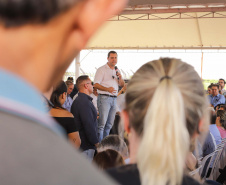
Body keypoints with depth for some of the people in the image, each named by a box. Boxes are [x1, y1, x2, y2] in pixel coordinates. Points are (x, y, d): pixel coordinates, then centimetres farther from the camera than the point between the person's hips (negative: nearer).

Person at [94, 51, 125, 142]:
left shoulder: (116, 71, 20)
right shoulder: (101, 69, -1)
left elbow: (122, 85, 20)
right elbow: (96, 84, -10)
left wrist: (120, 78, -1)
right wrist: (107, 89, -25)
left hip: (114, 99, 7)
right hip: (104, 98, -7)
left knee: (109, 124, 8)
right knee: (102, 123, -12)